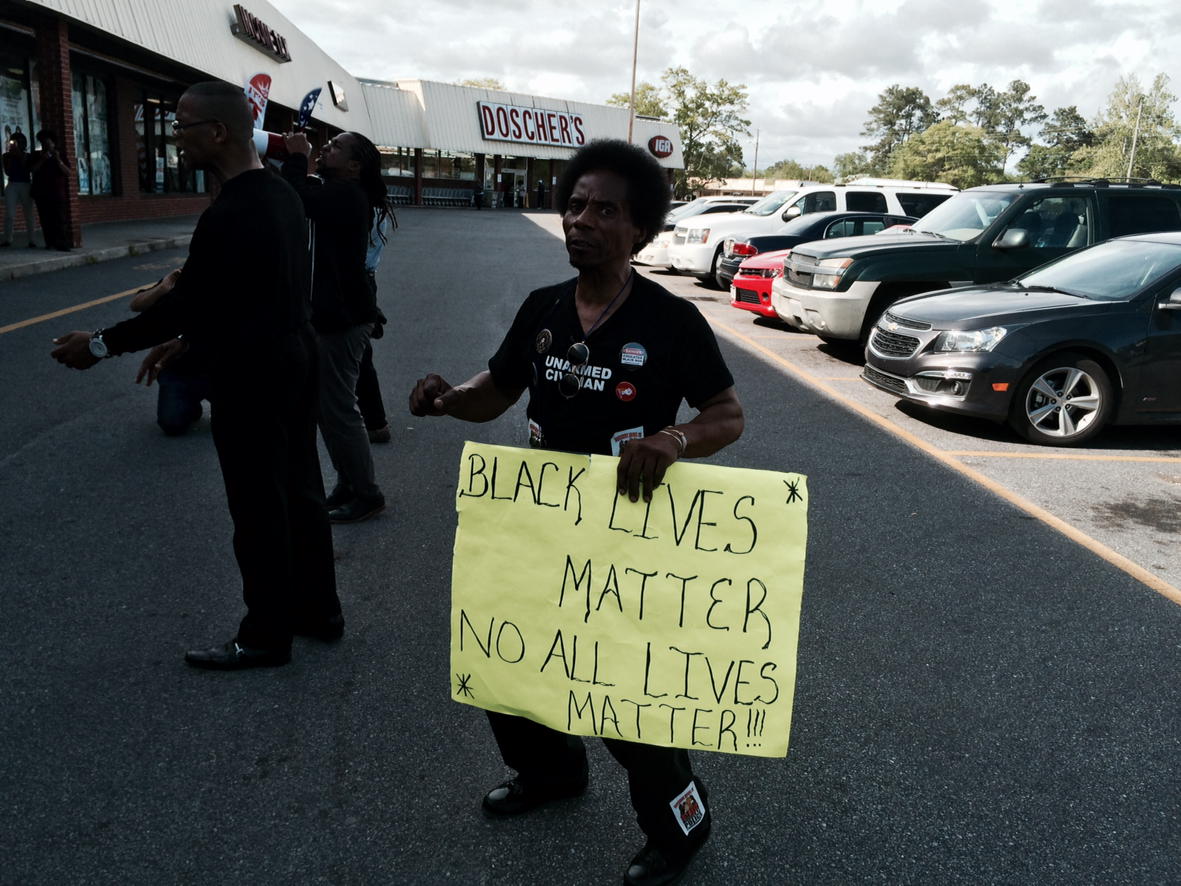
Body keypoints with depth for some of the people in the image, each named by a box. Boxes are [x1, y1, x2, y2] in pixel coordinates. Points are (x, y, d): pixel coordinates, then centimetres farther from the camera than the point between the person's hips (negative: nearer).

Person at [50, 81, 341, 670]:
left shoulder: (228, 216, -24)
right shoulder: (281, 193, 7)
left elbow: (186, 302, -19)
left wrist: (101, 345, -7)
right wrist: (184, 340, 18)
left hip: (250, 376, -9)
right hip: (294, 357, 10)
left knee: (259, 509, 3)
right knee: (299, 490, 17)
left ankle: (266, 636, 18)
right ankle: (317, 609, 30)